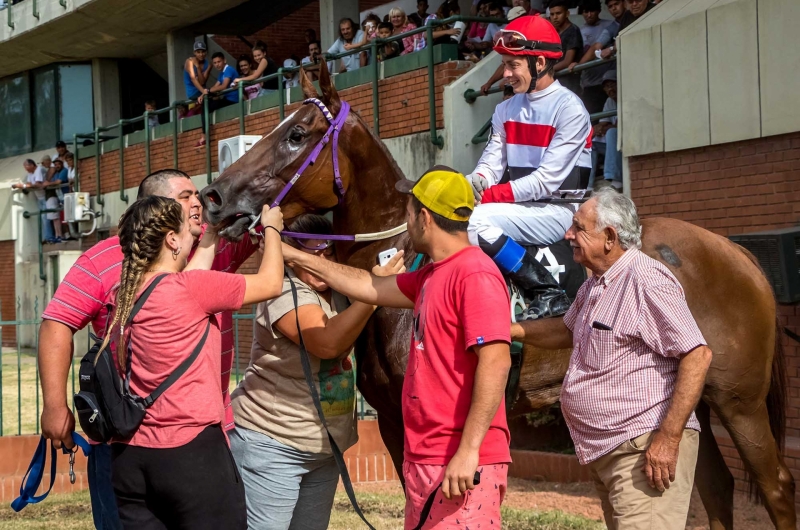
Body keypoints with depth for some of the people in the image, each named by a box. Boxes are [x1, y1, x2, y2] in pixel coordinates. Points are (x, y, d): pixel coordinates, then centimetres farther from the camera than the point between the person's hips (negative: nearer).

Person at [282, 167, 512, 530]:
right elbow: (371, 288, 26)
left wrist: (468, 451, -25)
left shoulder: (475, 275, -15)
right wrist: (296, 257, 31)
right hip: (424, 459, 10)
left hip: (462, 464, -10)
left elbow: (495, 362, -22)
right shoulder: (433, 276, 15)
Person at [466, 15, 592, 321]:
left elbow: (547, 181, -17)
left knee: (477, 220, -27)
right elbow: (490, 166, 7)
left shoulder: (569, 108, -11)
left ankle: (548, 294, -22)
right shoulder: (507, 110, 12)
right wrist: (469, 186, -17)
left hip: (559, 212, -7)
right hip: (522, 209, 7)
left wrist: (489, 196, -19)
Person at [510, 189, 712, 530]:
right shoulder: (594, 286, 14)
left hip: (643, 450, -10)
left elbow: (697, 356, -21)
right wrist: (510, 330, 16)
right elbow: (566, 331, 32)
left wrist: (669, 438, -25)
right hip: (604, 451, 10)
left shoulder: (645, 281, -17)